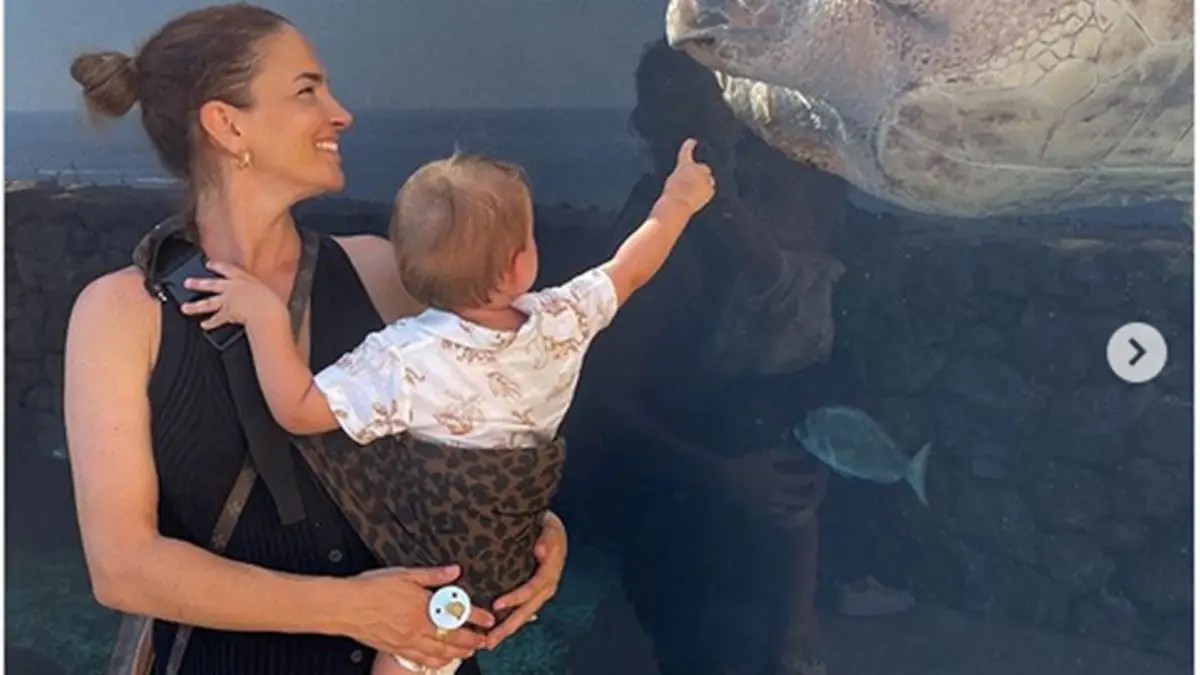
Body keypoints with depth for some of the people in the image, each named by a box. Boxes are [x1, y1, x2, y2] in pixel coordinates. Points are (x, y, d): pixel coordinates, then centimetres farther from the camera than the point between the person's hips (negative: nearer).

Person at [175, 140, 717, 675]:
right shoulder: (562, 322, -14)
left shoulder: (404, 359, -28)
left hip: (437, 580, -4)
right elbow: (629, 270, 3)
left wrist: (265, 316, -21)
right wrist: (678, 200, 18)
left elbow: (298, 411, -24)